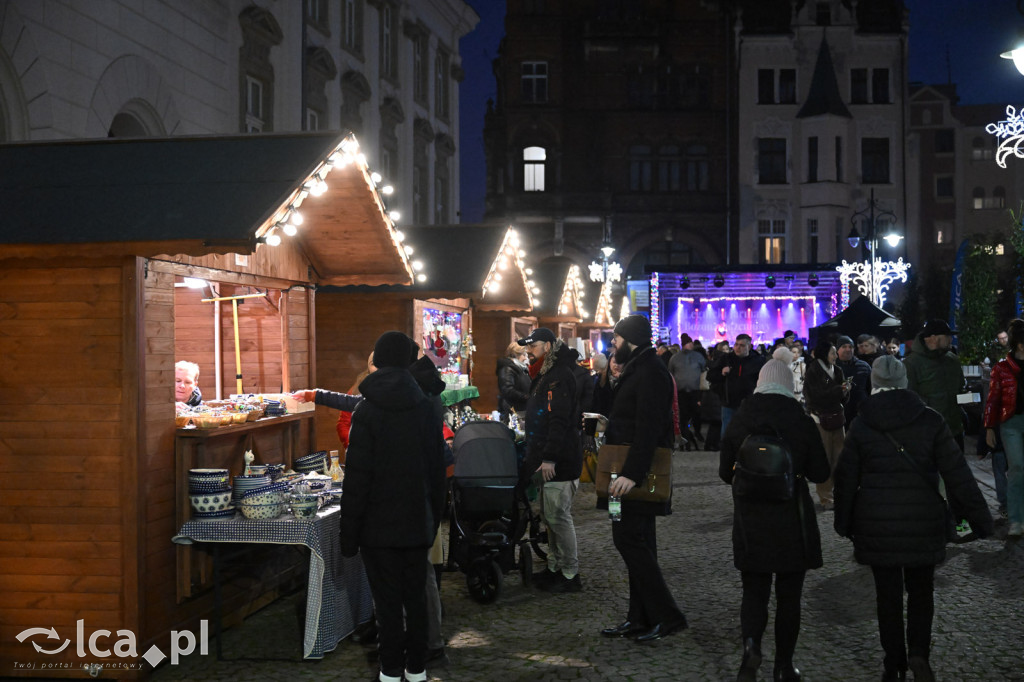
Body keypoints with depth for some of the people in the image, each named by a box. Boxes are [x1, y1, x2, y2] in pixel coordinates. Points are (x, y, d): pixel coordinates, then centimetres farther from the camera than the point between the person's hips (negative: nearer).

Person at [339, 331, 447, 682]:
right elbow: (438, 471, 6)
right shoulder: (427, 408, 1)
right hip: (418, 524, 4)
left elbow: (356, 478, -12)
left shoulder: (367, 411, -10)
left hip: (379, 525, -4)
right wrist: (435, 519, 14)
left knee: (387, 601, 3)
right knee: (416, 597, 12)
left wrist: (349, 533, -7)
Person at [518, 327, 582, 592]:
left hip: (559, 461, -11)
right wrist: (535, 456, 22)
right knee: (550, 516, 15)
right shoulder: (544, 375, 18)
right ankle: (554, 568, 24)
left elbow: (559, 420, -24)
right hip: (546, 460, 11)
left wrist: (549, 458, -26)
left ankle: (570, 575, 0)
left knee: (558, 517, -7)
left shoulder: (560, 376, -16)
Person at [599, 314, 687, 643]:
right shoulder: (639, 368, 17)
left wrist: (631, 473, -28)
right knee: (638, 542, 12)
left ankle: (666, 616, -4)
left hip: (637, 476, -11)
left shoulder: (650, 372, -16)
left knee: (629, 539, -10)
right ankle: (640, 619, 19)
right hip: (632, 473, 11)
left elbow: (648, 429, -24)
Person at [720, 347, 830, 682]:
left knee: (754, 590, 11)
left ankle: (751, 644, -14)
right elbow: (820, 473, -2)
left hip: (750, 521, 1)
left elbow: (725, 472, 3)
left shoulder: (739, 420, -4)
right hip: (792, 521, -1)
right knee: (788, 595, 13)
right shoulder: (801, 421, -9)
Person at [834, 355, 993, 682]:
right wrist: (980, 517, 2)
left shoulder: (861, 425, -3)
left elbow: (846, 478, 3)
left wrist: (844, 522, 15)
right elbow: (957, 474, -4)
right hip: (922, 523, 0)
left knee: (887, 594, 11)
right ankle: (918, 652, -3)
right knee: (920, 591, 16)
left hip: (877, 525, 0)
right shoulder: (930, 421, -5)